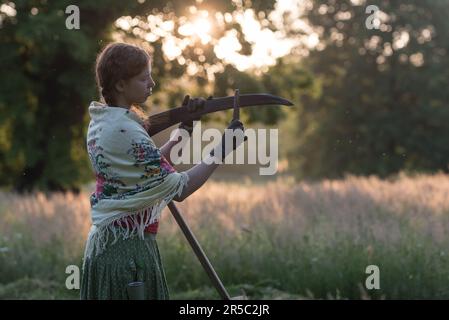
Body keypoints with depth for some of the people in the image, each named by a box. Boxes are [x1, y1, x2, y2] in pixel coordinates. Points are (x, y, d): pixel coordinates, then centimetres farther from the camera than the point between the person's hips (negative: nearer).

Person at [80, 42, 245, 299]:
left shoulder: (101, 122, 9)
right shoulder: (124, 130, -19)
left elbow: (152, 166, 15)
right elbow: (178, 189, -18)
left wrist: (185, 130, 7)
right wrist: (222, 149, -13)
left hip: (104, 243, 9)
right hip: (128, 247, -9)